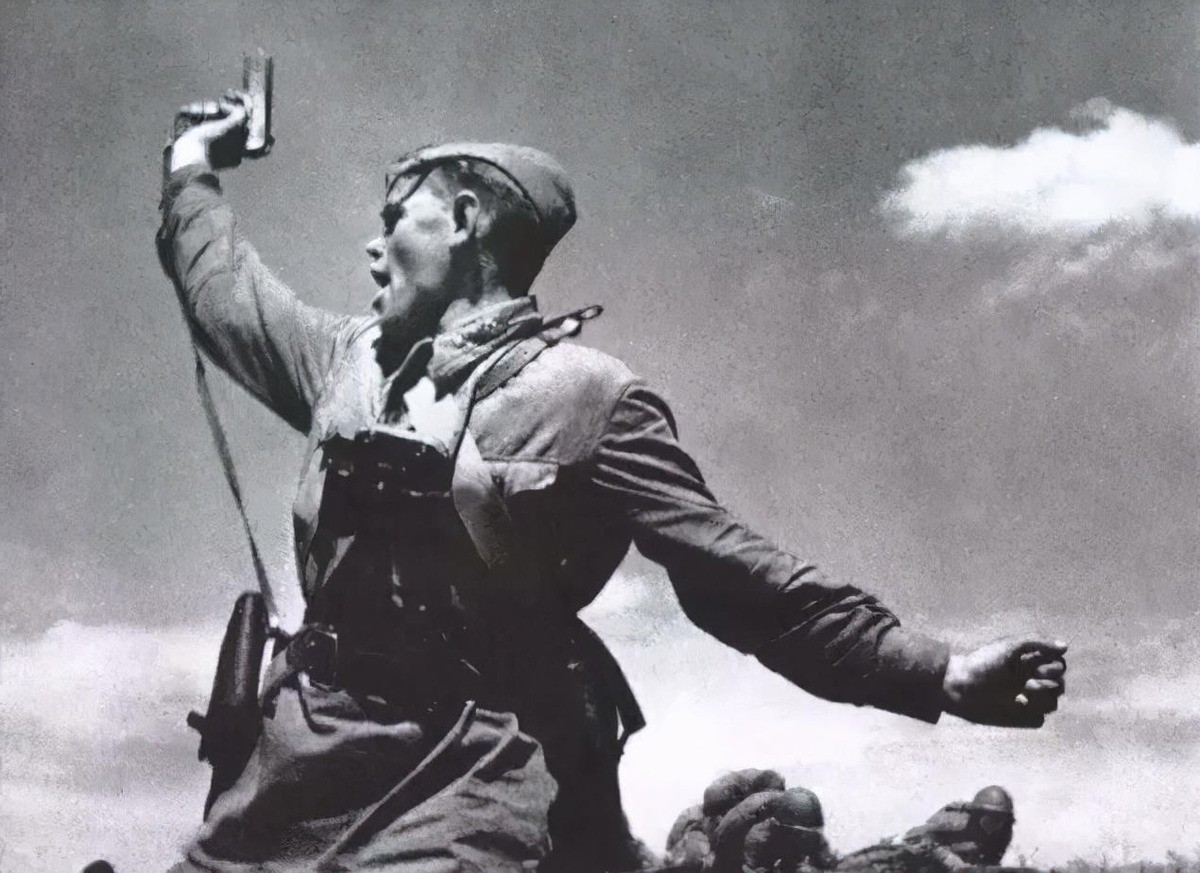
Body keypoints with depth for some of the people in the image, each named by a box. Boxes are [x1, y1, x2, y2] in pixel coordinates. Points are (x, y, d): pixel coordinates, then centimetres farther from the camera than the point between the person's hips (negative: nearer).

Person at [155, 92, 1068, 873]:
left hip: (472, 787, -6)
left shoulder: (582, 394, -4)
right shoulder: (353, 358, 14)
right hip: (303, 764, 6)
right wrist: (195, 164, 45)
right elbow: (228, 291, 34)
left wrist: (937, 672, -13)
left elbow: (739, 575, -7)